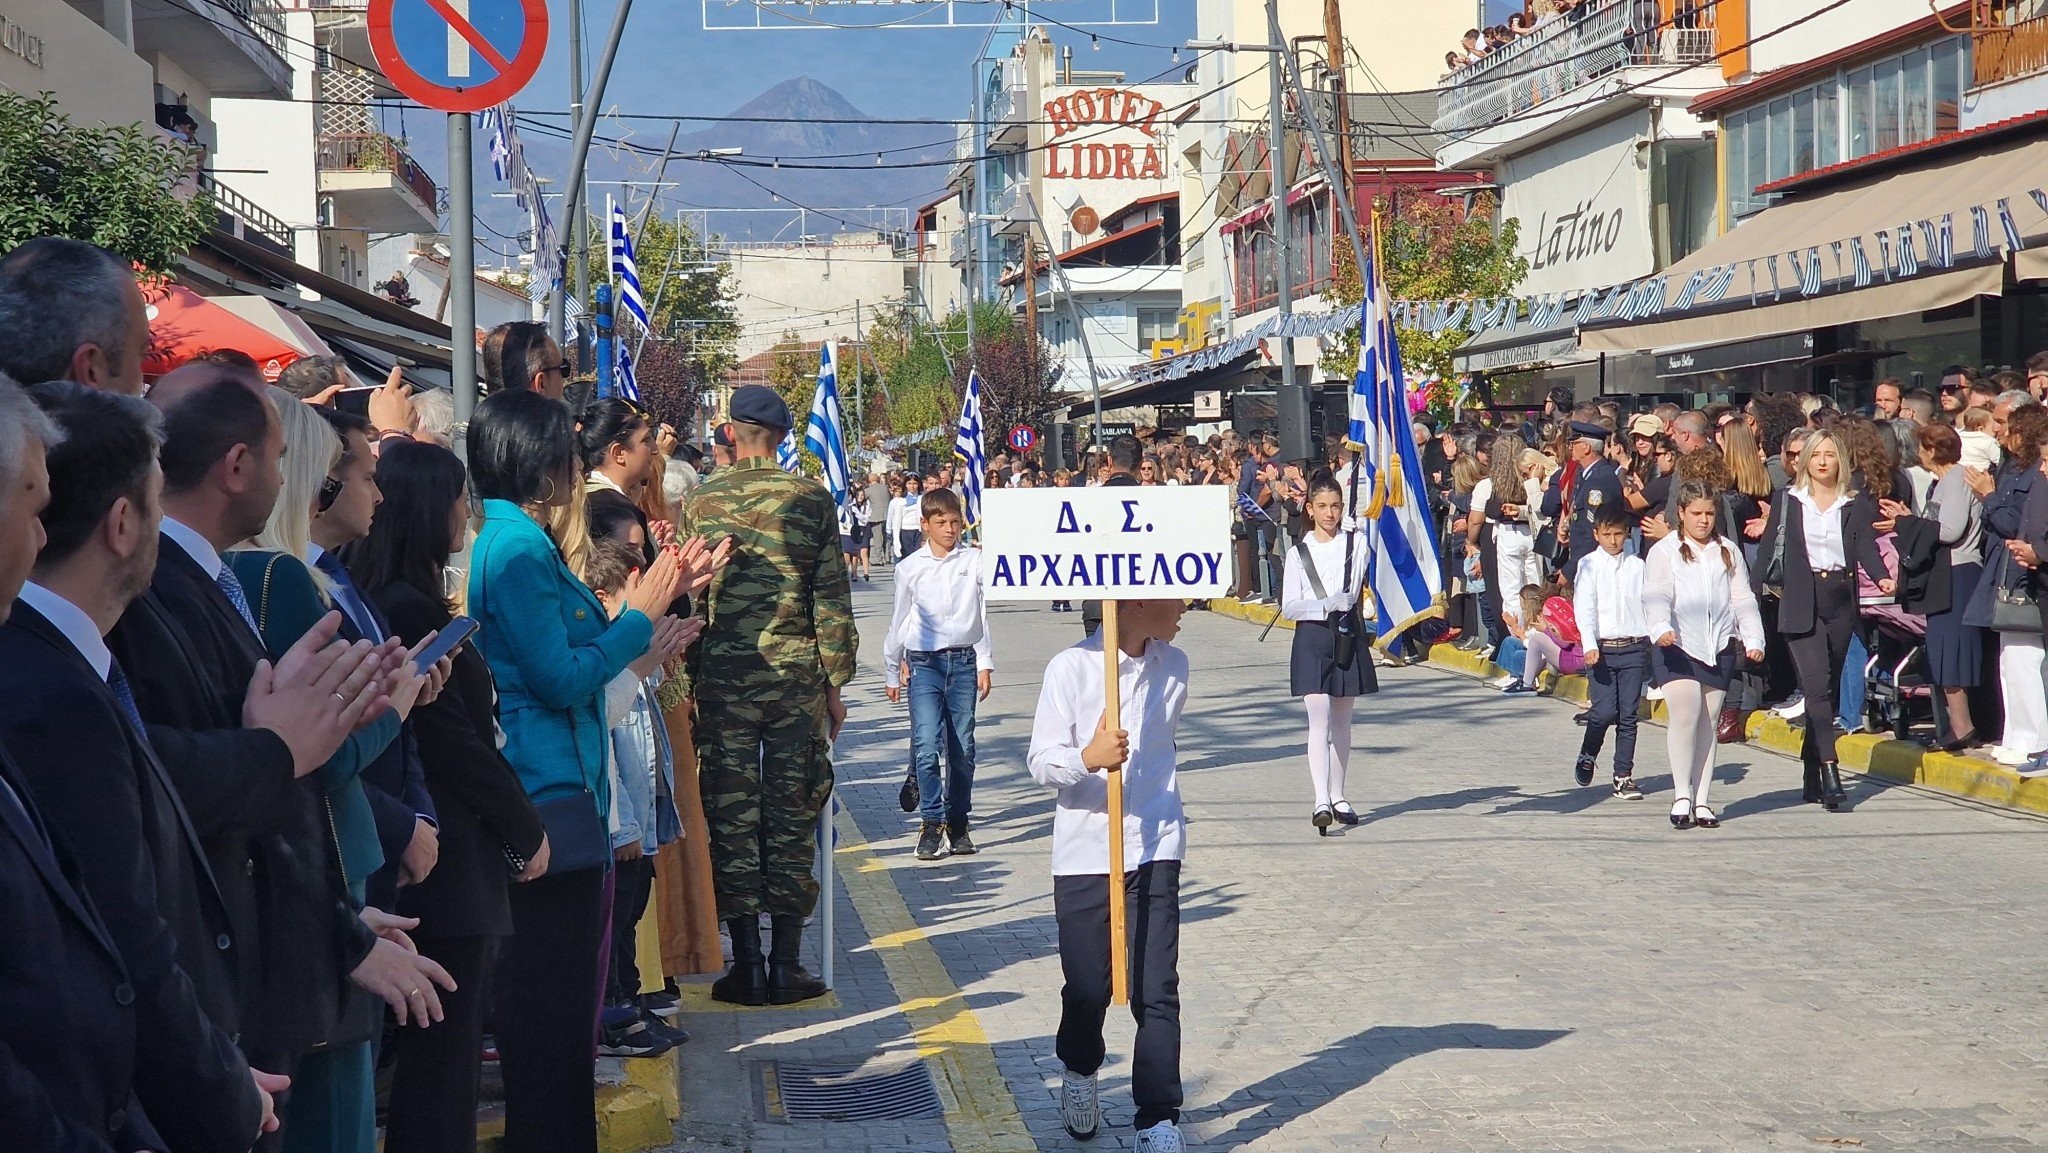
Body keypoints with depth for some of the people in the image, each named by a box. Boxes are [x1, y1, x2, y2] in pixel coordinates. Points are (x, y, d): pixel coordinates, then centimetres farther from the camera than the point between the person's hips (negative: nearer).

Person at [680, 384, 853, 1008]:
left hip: (722, 675, 0)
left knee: (731, 815, 5)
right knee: (793, 814, 6)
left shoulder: (698, 502, 1)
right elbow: (832, 599, 0)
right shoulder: (811, 499, 0)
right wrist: (835, 682, 7)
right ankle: (787, 962, 8)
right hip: (796, 674, 0)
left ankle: (746, 964, 7)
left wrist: (688, 682, 8)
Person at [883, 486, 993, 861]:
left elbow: (983, 614, 8)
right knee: (927, 745, -11)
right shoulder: (910, 567, 4)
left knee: (963, 747, 4)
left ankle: (958, 823, 15)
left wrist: (985, 664, 5)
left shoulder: (975, 561, 3)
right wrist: (892, 672, 19)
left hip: (964, 661, 1)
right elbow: (899, 622, 13)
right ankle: (931, 823, -3)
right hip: (924, 662, -1)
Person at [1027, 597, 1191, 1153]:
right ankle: (1079, 1071, 38)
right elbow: (1041, 761, -9)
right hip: (1084, 851, -3)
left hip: (1154, 851, 3)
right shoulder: (1071, 668, -9)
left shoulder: (1174, 666, 6)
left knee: (1157, 992, -4)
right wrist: (1087, 758, -27)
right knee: (1087, 989, 7)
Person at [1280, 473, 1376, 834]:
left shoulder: (1356, 542, 5)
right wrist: (1326, 607, -15)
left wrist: (1332, 602, -22)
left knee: (1341, 720, 10)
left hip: (1348, 634, 2)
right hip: (1311, 638, -2)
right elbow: (1289, 607, -2)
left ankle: (1338, 796, 21)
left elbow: (1352, 592, -6)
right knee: (1319, 719, -12)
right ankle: (1322, 801, -19)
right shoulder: (1298, 552, 3)